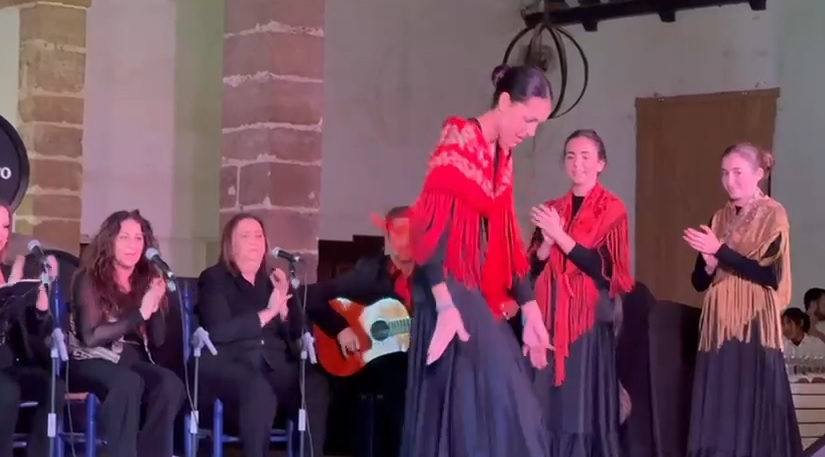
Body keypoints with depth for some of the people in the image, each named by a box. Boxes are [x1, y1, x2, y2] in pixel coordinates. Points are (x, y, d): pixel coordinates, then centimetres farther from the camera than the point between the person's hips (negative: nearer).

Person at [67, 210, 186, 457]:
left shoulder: (147, 280, 11)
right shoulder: (90, 279, -4)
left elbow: (158, 341, 9)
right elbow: (90, 336, -15)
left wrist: (155, 307, -11)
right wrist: (140, 314, -18)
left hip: (133, 361, 5)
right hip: (92, 362, -5)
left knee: (170, 384, -28)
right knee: (128, 382, -37)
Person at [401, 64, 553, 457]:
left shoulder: (503, 158, 15)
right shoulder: (459, 141, -10)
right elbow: (430, 227, -18)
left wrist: (529, 307, 16)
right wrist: (445, 303, -25)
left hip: (482, 295, 9)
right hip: (451, 294, -9)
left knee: (501, 406, 7)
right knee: (464, 406, -9)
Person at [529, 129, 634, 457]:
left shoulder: (611, 209, -2)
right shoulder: (551, 209, 13)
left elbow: (604, 268, -11)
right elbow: (533, 268, 11)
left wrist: (560, 236, -15)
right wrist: (546, 241, -9)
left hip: (591, 319, -4)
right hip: (552, 318, 5)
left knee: (585, 403, -6)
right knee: (550, 406, 2)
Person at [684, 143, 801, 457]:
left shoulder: (772, 215, -2)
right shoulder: (720, 218, 14)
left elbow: (770, 275, -14)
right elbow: (699, 282, 14)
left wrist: (720, 251, -16)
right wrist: (709, 264, -8)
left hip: (754, 327, -5)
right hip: (719, 327, 6)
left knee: (753, 411, -7)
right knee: (718, 413, 1)